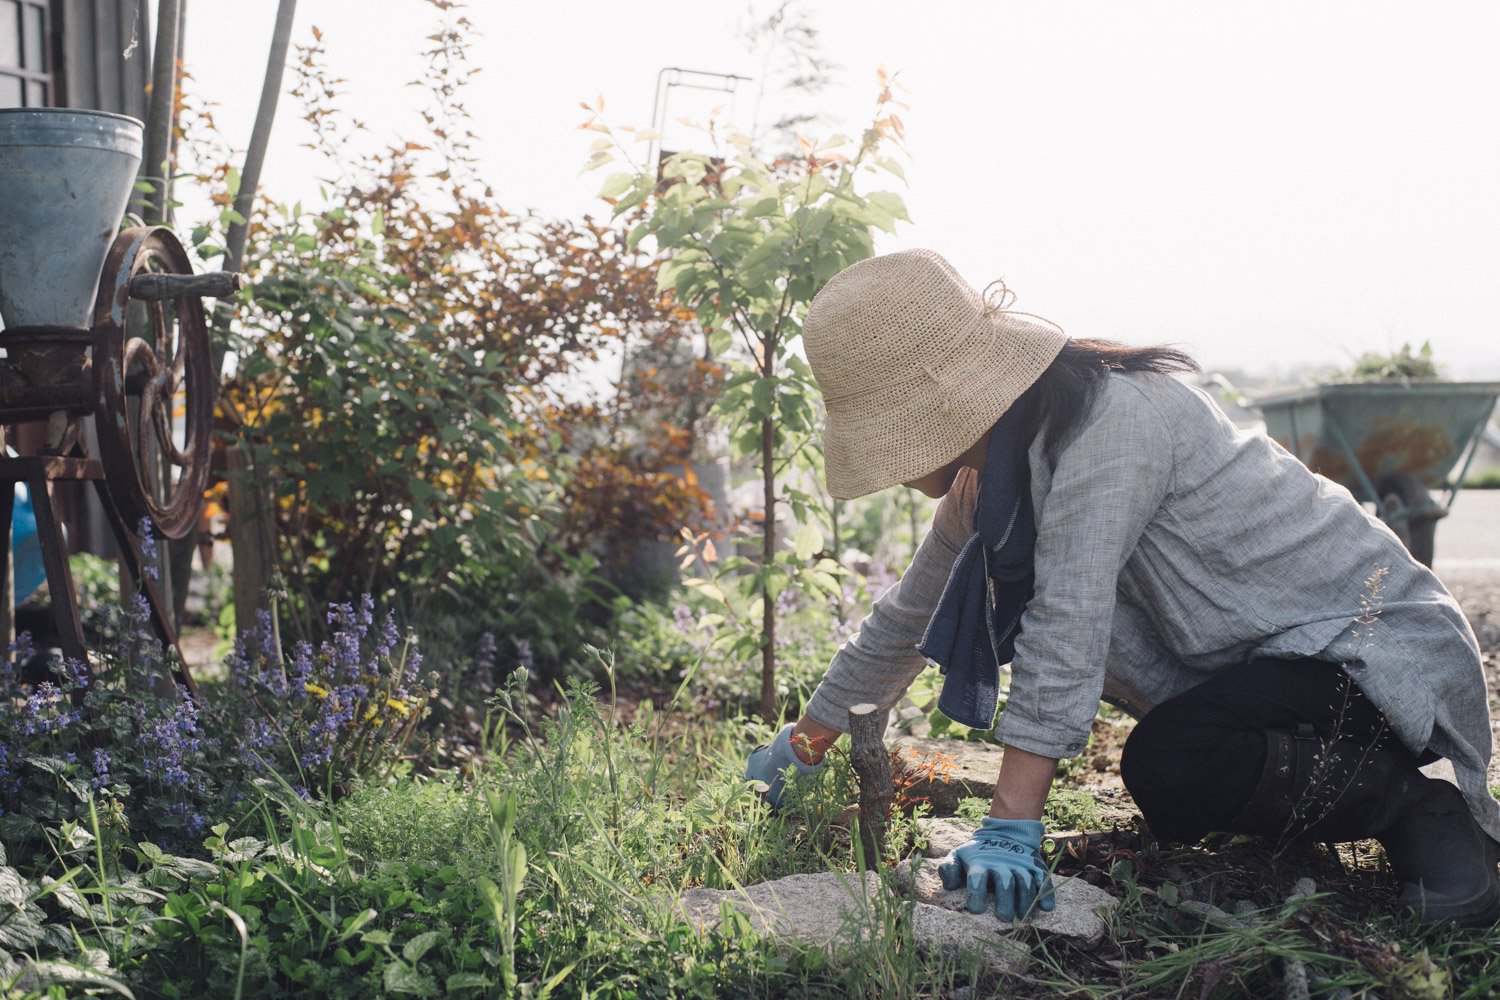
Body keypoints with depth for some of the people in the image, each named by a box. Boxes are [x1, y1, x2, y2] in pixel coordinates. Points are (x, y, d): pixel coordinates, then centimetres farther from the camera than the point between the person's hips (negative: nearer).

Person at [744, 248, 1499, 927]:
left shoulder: (1108, 425, -24)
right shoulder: (991, 465, 4)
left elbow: (1065, 629, -31)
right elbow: (910, 616, 14)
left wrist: (1009, 830, -33)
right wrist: (804, 744, 19)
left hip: (1374, 647, -10)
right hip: (1266, 653, 10)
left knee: (1165, 768, -32)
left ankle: (1419, 808, -7)